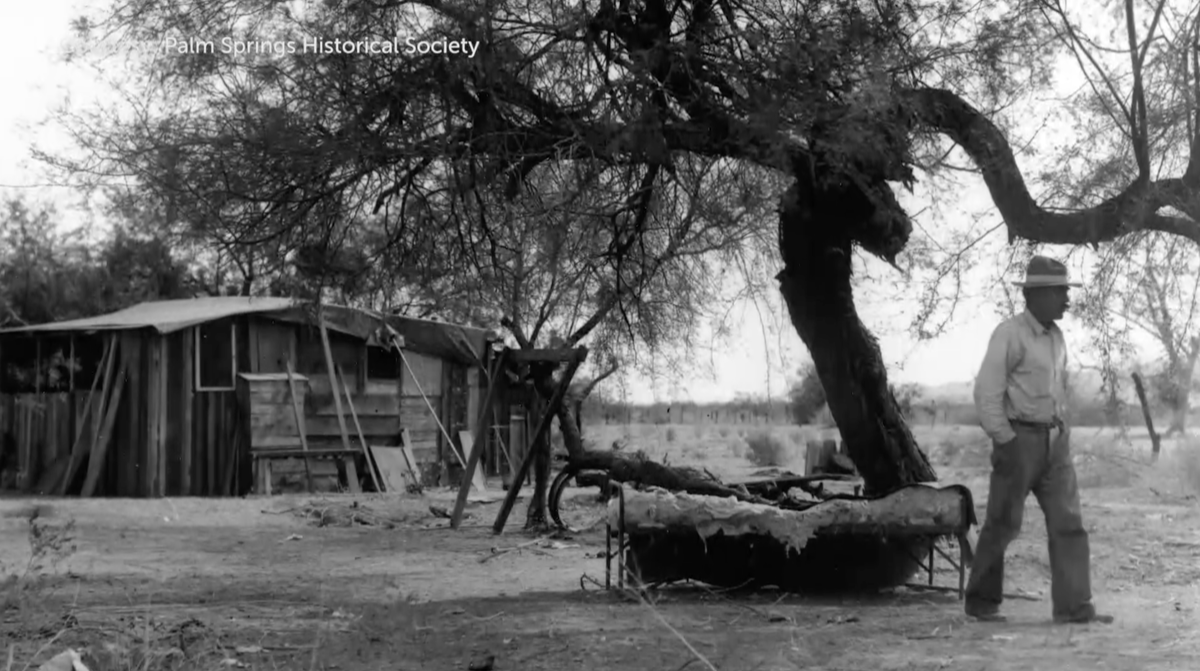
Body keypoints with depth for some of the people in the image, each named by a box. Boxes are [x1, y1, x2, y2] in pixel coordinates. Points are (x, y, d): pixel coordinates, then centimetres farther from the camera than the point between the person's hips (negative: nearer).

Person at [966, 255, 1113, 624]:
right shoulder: (1010, 333, -12)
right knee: (1003, 524, 1)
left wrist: (1063, 433, 14)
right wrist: (1004, 441, -17)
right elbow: (987, 392, -15)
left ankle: (1074, 606, 0)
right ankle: (981, 601, 15)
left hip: (1055, 441, 7)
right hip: (1019, 438, -7)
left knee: (1068, 522, 0)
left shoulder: (1056, 337, 12)